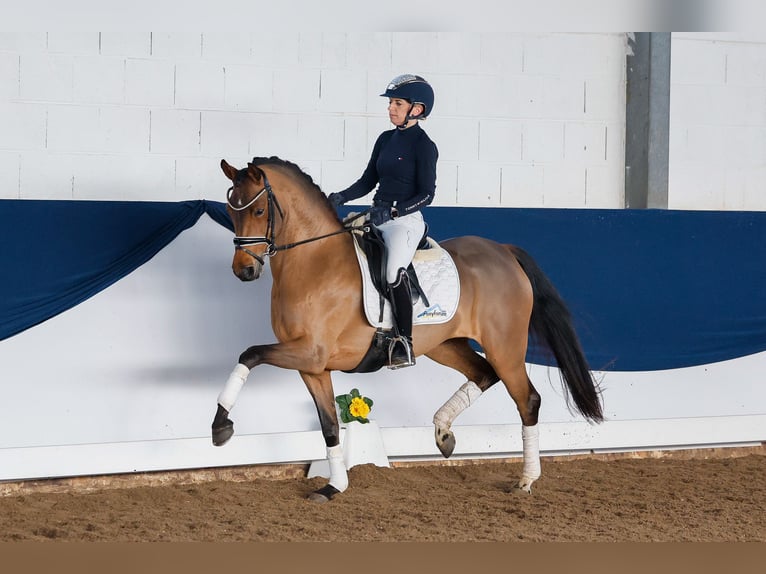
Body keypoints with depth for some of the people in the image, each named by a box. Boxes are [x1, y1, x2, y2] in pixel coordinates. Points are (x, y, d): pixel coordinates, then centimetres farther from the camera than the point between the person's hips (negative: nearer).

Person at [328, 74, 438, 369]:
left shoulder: (424, 146, -8)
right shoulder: (385, 140, 14)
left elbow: (426, 194, -11)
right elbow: (368, 181, 16)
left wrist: (393, 211, -23)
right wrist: (341, 197, -2)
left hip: (406, 221, -9)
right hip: (377, 218, 9)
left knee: (394, 271, -31)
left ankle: (404, 342, -26)